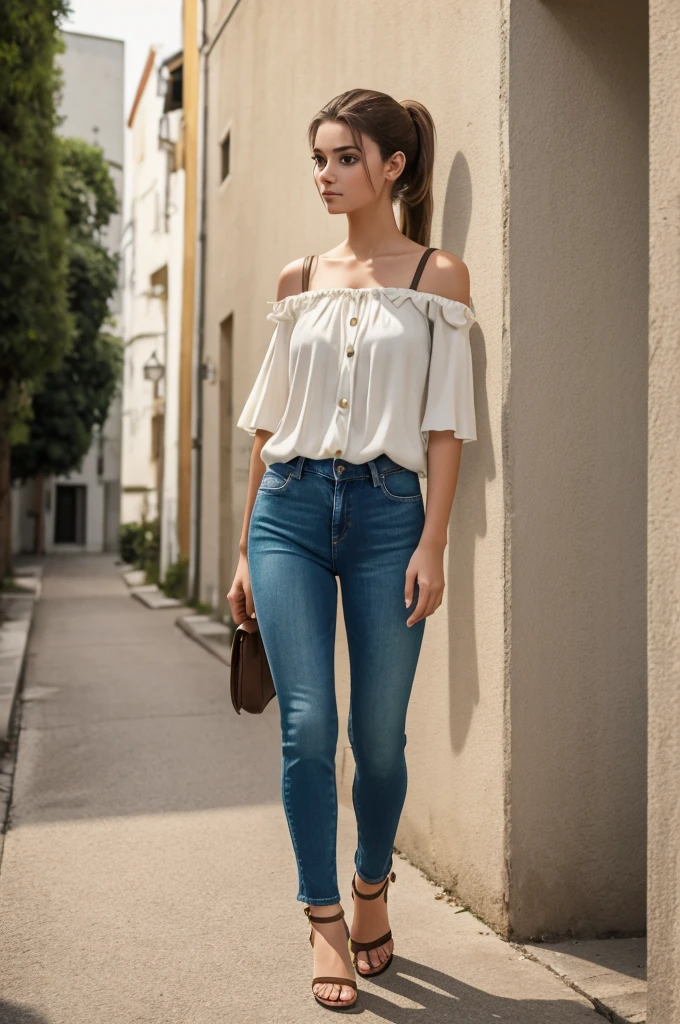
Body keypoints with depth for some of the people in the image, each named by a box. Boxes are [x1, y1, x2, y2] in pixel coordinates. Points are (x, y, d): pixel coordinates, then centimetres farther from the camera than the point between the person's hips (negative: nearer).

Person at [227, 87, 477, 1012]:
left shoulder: (438, 274, 5)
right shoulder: (298, 281, 13)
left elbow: (446, 423, 0)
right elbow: (269, 422, 14)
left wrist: (432, 545, -9)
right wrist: (246, 549, 13)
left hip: (388, 512, -2)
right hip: (291, 509, 2)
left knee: (379, 734, 3)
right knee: (307, 721, -6)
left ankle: (372, 888, 29)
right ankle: (324, 920, 9)